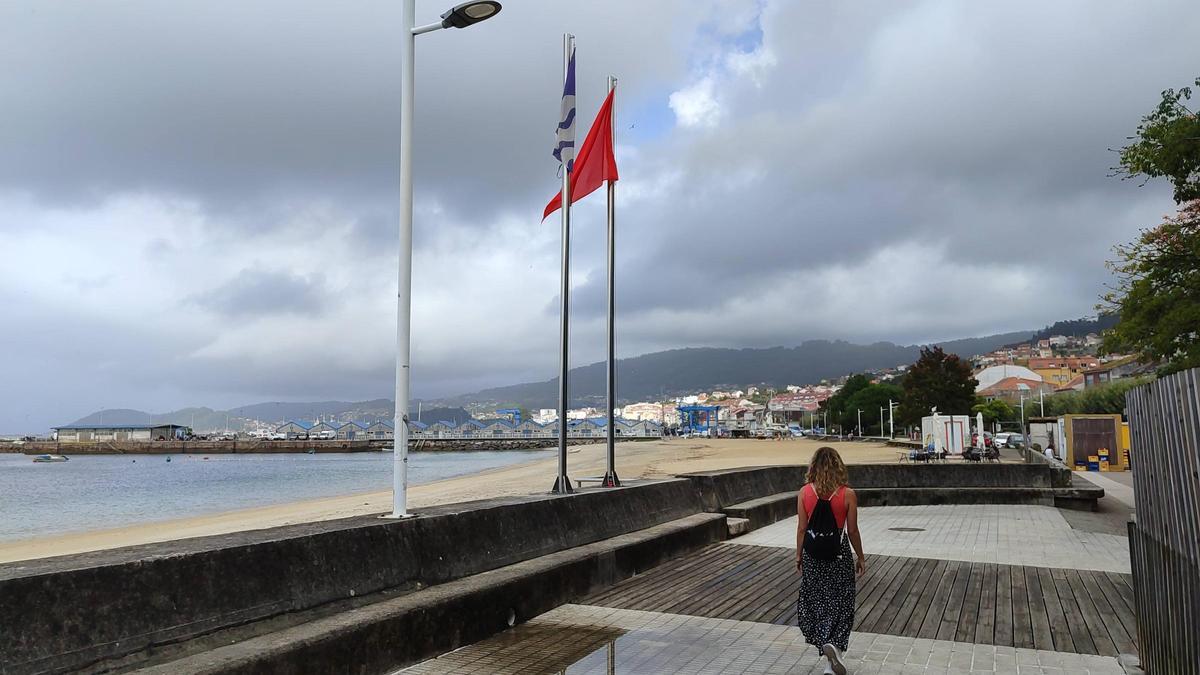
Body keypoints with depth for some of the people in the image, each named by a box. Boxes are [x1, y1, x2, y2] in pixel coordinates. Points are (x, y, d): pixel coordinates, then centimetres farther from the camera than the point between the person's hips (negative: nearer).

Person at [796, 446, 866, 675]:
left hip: (812, 554, 2)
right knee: (840, 603, 9)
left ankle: (823, 641, 30)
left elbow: (802, 528, -4)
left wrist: (799, 555, 9)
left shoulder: (805, 492, -8)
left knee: (815, 599, 19)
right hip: (839, 554, -1)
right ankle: (834, 644, -8)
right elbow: (852, 530, -5)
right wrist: (860, 557, 8)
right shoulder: (848, 495, -12)